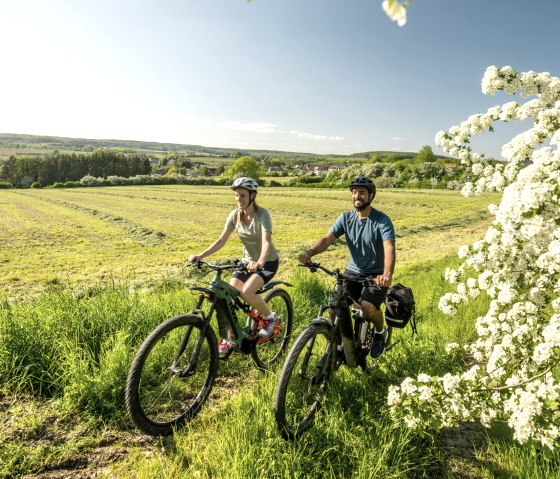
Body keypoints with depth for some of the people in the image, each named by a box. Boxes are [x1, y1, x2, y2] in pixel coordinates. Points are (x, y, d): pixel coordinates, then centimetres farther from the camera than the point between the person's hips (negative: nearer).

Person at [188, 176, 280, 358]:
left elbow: (266, 242, -34)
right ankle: (229, 340, 10)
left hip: (267, 262, -5)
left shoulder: (262, 214, -22)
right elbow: (221, 241, -6)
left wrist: (259, 262, -54)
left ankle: (270, 317, 0)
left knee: (246, 292, -28)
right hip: (247, 261, 6)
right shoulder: (235, 215, -6)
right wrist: (199, 255, -18)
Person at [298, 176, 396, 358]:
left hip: (376, 275, -3)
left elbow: (389, 248, -29)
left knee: (368, 307, -26)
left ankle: (380, 331, 10)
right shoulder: (346, 218, -3)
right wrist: (309, 253, -35)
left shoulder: (382, 220, -15)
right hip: (353, 271, 4)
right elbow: (327, 238, -14)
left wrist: (387, 274, -49)